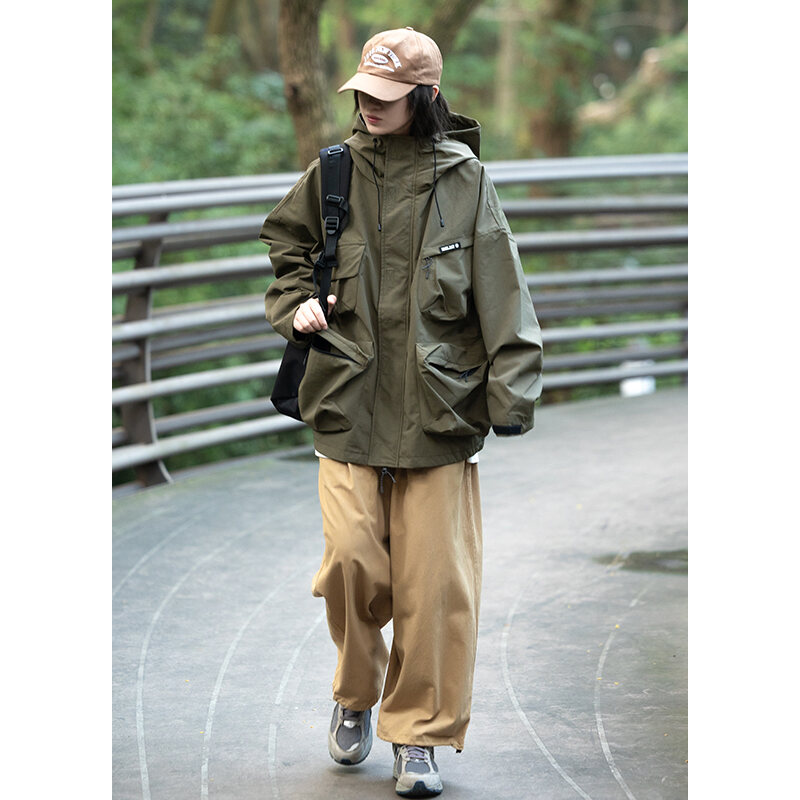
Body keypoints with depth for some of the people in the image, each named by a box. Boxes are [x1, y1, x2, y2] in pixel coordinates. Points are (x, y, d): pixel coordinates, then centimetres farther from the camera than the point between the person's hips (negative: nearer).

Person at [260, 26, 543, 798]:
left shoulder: (464, 182, 0)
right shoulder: (332, 174, 5)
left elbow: (501, 294, 1)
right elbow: (285, 244, 23)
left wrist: (510, 398, -6)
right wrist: (295, 303, 4)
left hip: (440, 409, -1)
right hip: (347, 404, 1)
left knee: (436, 578, -2)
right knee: (353, 558, -6)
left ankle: (420, 734, 13)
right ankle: (355, 694, 23)